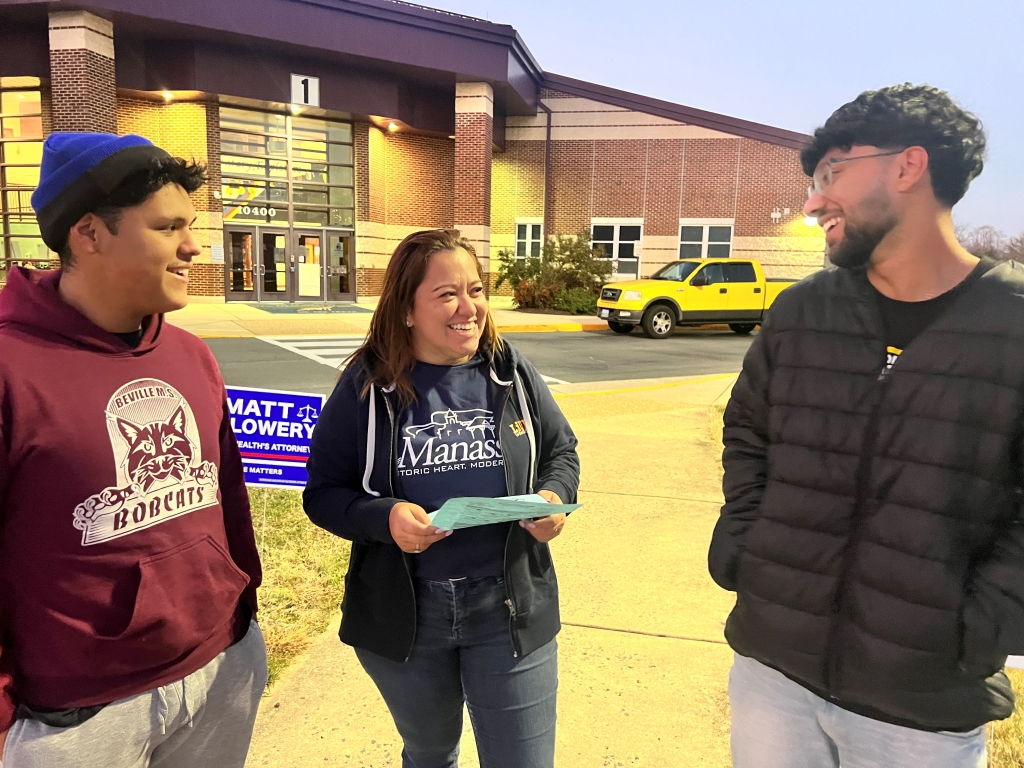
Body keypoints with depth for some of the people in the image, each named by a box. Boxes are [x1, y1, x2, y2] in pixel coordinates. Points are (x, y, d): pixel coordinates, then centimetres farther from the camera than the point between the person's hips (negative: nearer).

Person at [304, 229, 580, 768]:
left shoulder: (512, 373, -3)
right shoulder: (365, 387, -8)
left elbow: (561, 453, 7)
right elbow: (323, 491, -4)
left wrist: (555, 498, -15)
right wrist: (383, 517, -23)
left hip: (509, 608, 0)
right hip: (402, 613, 0)